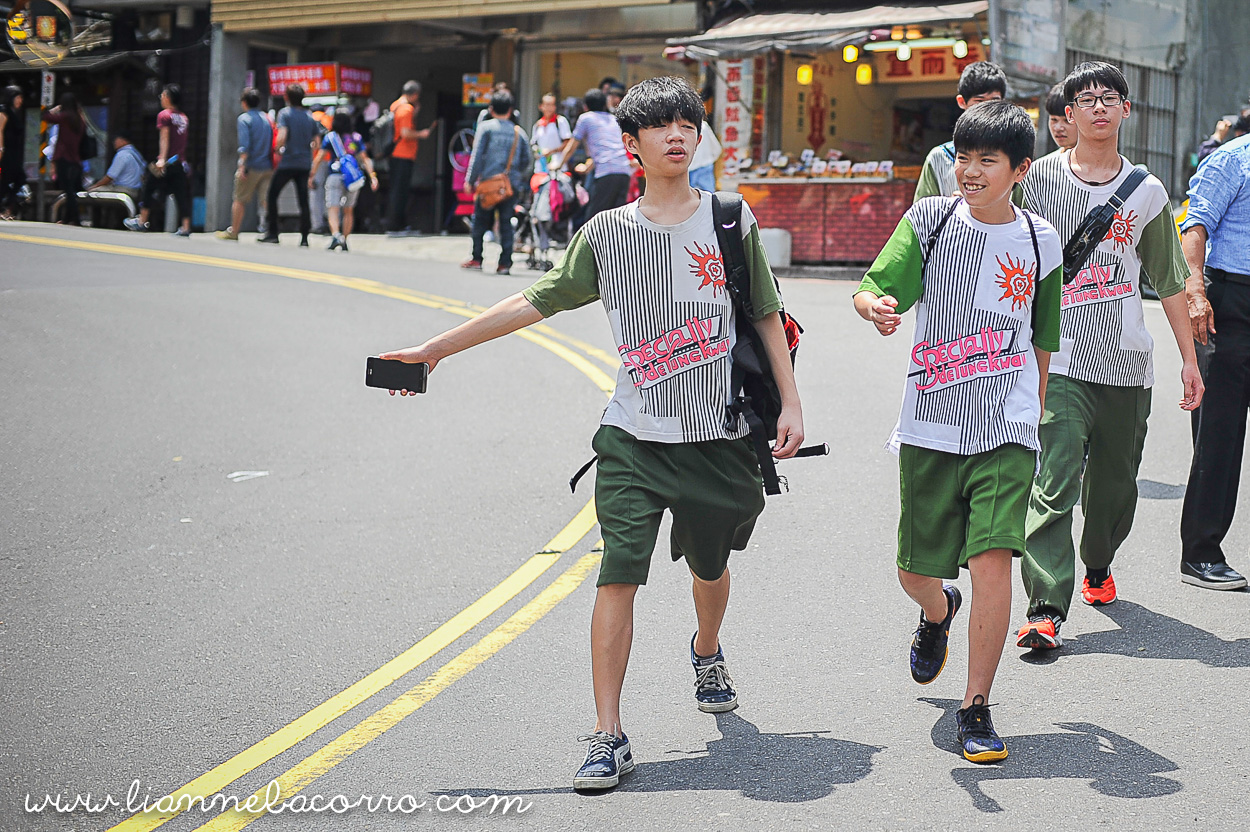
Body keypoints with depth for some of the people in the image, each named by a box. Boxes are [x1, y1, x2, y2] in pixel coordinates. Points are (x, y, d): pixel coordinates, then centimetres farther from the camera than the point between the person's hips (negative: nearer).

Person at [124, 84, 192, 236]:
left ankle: (142, 222, 14)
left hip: (166, 162, -6)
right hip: (180, 163, 6)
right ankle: (185, 227, -4)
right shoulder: (184, 118, 14)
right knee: (181, 193, 4)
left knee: (149, 189, 9)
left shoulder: (164, 115, -5)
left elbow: (164, 138, -15)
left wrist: (162, 159, -21)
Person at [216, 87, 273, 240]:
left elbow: (244, 145, -15)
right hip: (268, 167, 5)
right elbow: (273, 143, 14)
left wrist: (242, 166, -17)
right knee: (266, 200, 1)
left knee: (240, 200, 7)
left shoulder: (244, 118, -5)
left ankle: (233, 231, 14)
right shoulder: (267, 118, 12)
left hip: (251, 166, -5)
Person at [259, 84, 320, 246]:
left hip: (287, 162, -4)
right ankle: (304, 238, -1)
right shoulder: (309, 116, 8)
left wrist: (278, 149, -2)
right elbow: (317, 140, 6)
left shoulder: (285, 113, -6)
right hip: (305, 164, 4)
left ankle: (272, 233, 10)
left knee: (272, 196, 11)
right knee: (303, 201, 5)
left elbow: (282, 136, -19)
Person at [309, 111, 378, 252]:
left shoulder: (330, 137, 5)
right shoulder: (357, 138, 10)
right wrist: (372, 175, 5)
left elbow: (319, 158, 3)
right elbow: (364, 159, 5)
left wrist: (312, 175, 8)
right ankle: (344, 241, 16)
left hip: (335, 176, -3)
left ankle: (336, 236, -31)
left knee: (332, 210, -8)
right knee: (348, 211, 15)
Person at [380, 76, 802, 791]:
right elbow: (536, 302, 6)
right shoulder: (607, 233, 4)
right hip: (635, 437, 0)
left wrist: (791, 403, 0)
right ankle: (610, 738, -8)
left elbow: (767, 316, 8)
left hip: (720, 437, 1)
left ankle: (708, 652, 51)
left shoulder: (729, 218, 3)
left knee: (709, 566, 16)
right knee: (619, 572, -11)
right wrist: (435, 349, 5)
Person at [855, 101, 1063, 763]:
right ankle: (938, 613, 48)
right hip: (930, 426, 1)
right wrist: (877, 306, -30)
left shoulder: (1040, 242, 5)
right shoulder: (929, 221, 1)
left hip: (1006, 432, -1)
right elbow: (870, 290, -7)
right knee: (915, 571, 10)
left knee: (992, 559, -16)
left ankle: (976, 709, -3)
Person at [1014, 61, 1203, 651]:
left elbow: (1168, 281, 14)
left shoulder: (1147, 192, 9)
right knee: (1055, 483, -15)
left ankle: (1098, 567, 40)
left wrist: (1190, 357, 12)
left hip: (1127, 360, 3)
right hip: (1059, 358, -3)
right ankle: (1046, 608, -18)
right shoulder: (1040, 179, 2)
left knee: (1116, 480, 13)